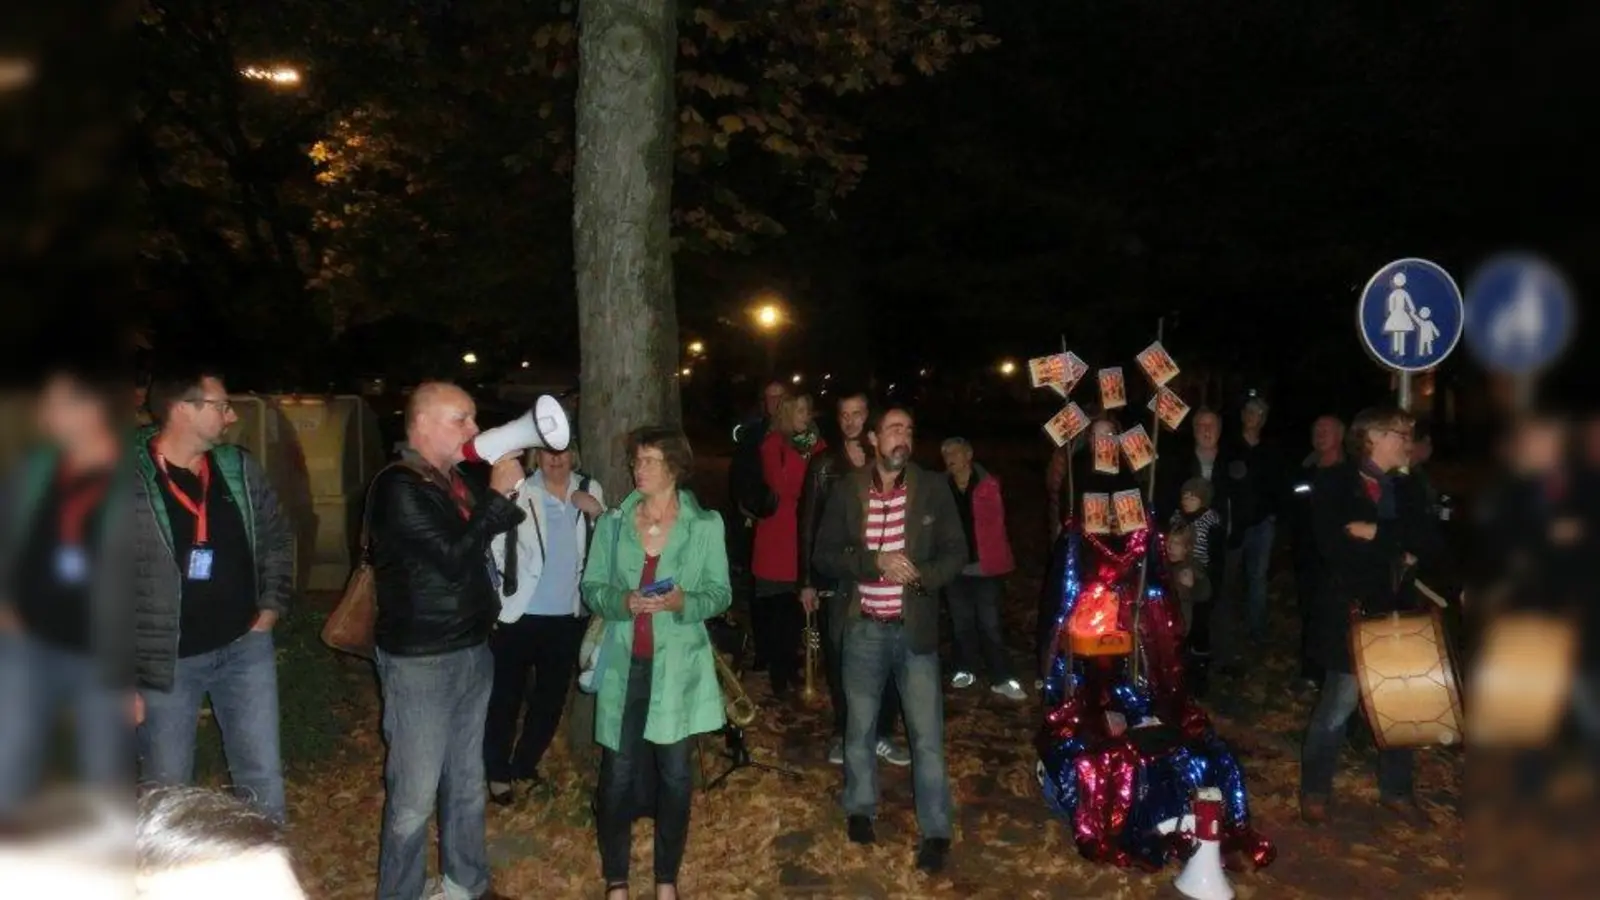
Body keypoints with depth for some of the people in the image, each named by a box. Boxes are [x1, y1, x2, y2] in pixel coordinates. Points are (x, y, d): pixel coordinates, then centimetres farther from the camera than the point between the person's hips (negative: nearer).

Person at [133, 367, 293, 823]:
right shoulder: (133, 478, -15)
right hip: (166, 660, -4)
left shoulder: (239, 467, 0)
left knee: (264, 777, 13)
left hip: (244, 647, 4)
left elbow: (277, 538, 15)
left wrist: (273, 604, 5)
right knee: (167, 791, 13)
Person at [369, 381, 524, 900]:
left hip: (472, 652, 8)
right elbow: (451, 559, -24)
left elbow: (483, 538, 20)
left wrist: (507, 494, 2)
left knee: (467, 782, 18)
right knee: (415, 795, 1)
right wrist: (498, 494, -17)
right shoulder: (398, 487, -16)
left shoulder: (455, 481, 8)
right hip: (421, 662, -8)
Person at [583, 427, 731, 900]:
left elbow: (721, 593, -1)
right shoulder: (613, 522, 2)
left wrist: (683, 602, -20)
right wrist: (623, 601, -17)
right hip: (623, 664, 1)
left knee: (674, 772, 8)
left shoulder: (705, 524, -3)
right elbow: (591, 588, 3)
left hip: (677, 666, -1)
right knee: (618, 772, 3)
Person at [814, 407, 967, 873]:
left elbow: (956, 552, -1)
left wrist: (921, 575, -20)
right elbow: (825, 555, -4)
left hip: (915, 628, -1)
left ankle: (935, 832, 14)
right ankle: (860, 809, 36)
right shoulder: (848, 490, -3)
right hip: (864, 628, 1)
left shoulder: (933, 489, -3)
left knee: (927, 734, 2)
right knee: (859, 726, 16)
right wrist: (874, 561, -19)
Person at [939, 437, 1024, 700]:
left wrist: (999, 559, -5)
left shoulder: (988, 484, -2)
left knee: (989, 624, -2)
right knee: (962, 622, 14)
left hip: (984, 566, -2)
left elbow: (996, 523, 0)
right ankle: (965, 670, 27)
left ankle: (1002, 678, 4)